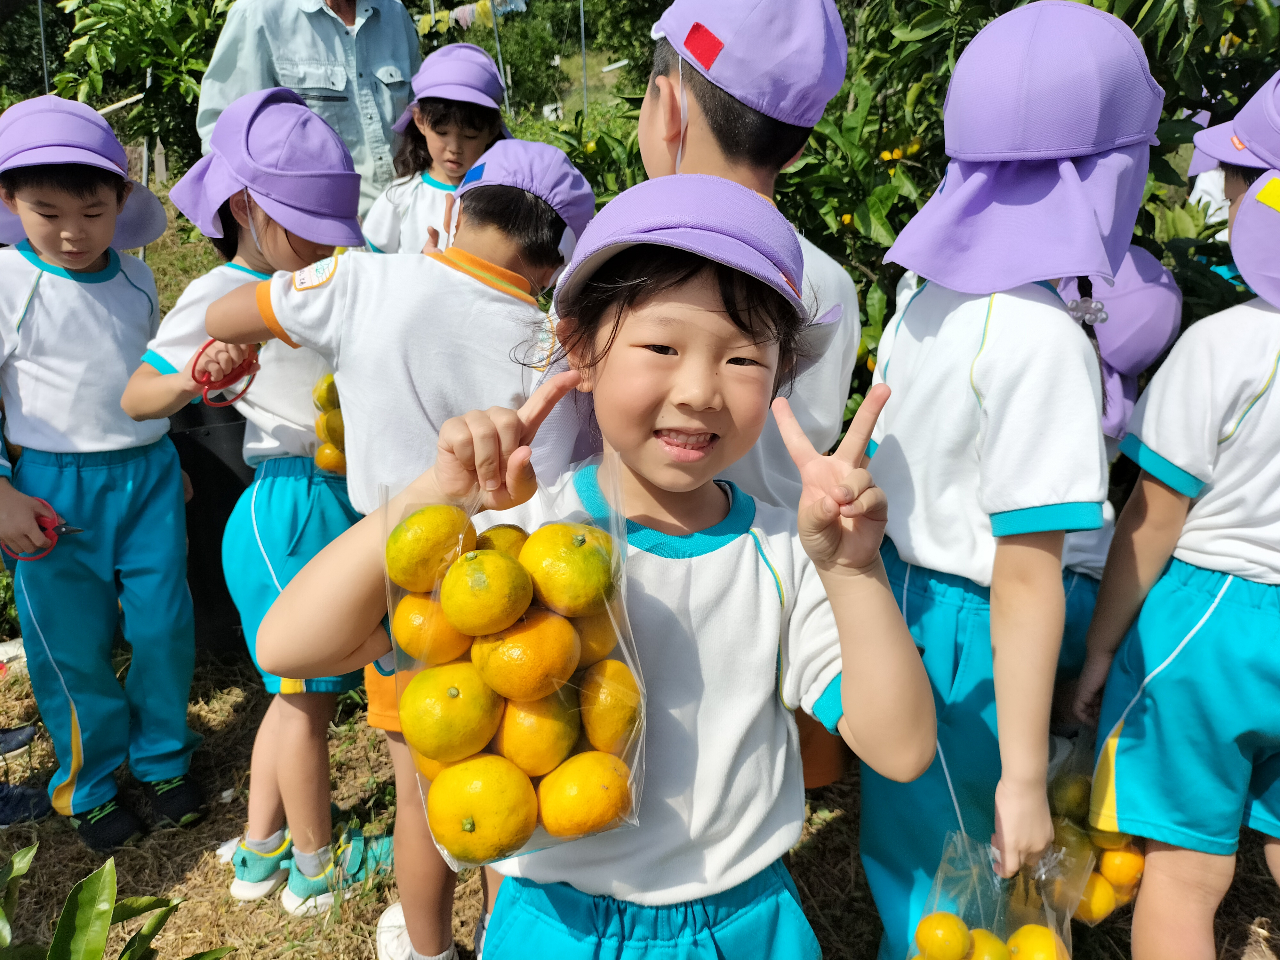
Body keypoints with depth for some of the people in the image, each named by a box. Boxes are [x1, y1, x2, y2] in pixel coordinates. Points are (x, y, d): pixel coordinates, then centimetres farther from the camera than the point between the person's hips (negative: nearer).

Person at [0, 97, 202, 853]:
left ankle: (163, 756, 30)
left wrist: (167, 460, 14)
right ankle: (91, 783, 29)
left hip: (149, 472, 4)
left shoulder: (136, 279, 3)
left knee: (164, 626, 7)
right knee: (74, 649, 8)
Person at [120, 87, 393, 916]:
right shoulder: (220, 295, -10)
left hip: (344, 498, 8)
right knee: (310, 695, 6)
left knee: (301, 690, 18)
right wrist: (192, 379, -27)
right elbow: (135, 398, -6)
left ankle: (260, 851, 35)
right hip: (291, 510, -8)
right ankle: (319, 866, 26)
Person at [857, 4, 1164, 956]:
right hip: (966, 639, -7)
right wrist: (1022, 778, -14)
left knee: (906, 863, 25)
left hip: (898, 604, 7)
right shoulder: (1043, 339, -22)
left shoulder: (923, 301, 1)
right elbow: (1026, 580, -21)